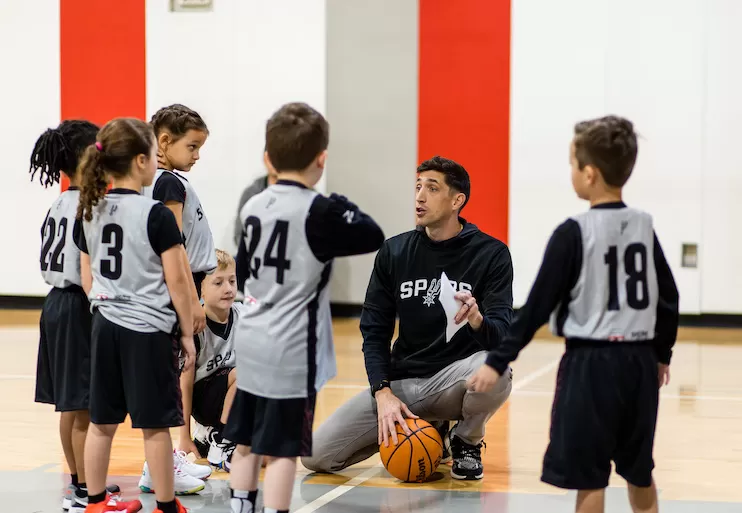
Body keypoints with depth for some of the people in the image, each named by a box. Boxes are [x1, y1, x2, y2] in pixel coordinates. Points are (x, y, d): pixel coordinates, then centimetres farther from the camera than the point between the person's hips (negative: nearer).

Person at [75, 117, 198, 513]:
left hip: (106, 327, 6)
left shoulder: (91, 212, 5)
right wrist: (187, 333, -3)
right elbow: (176, 281, -11)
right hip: (149, 330, -6)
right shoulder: (156, 214, -14)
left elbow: (87, 280, 11)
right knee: (154, 425, 2)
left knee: (102, 421, 13)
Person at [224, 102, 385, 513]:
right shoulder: (320, 212, -14)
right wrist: (344, 210, 5)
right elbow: (374, 237, -9)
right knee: (282, 450, -2)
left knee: (246, 443, 15)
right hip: (292, 351, -7)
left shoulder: (253, 207, 6)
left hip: (250, 344, 7)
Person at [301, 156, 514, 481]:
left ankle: (467, 441, -1)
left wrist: (477, 320, -38)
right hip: (401, 382, 3)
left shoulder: (491, 254, -7)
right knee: (316, 456, -12)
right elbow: (374, 330, 6)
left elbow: (503, 335, -14)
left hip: (455, 378, -3)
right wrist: (382, 392, -10)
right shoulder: (394, 252, 3)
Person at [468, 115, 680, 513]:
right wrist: (661, 355, 24)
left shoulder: (573, 233, -11)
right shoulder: (644, 227, 4)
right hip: (639, 362, 6)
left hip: (591, 364, -6)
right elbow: (669, 299, 10)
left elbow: (539, 304, -12)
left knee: (589, 477, 1)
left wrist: (498, 361, -8)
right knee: (639, 472, 18)